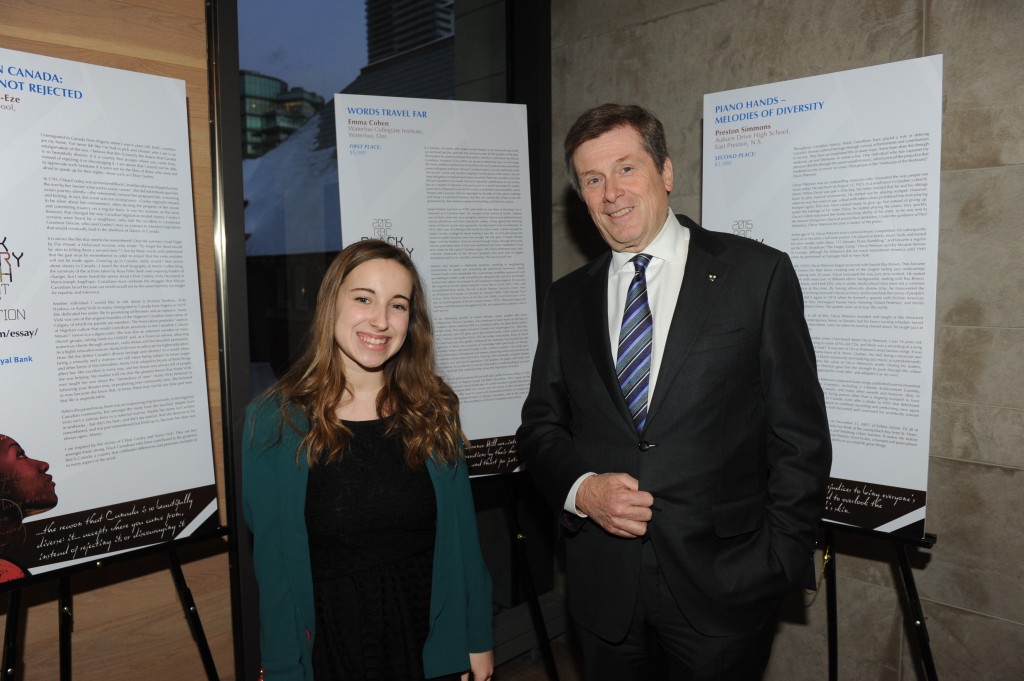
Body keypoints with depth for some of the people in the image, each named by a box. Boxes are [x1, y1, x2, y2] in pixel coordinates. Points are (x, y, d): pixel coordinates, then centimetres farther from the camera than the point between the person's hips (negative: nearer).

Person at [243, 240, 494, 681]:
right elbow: (275, 564, -6)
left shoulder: (434, 409, -4)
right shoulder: (275, 423, -11)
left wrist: (479, 640, 2)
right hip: (333, 645, -1)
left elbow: (461, 536, -1)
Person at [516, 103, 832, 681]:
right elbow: (541, 426, 9)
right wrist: (581, 488, -10)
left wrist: (782, 564, -7)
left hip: (723, 584, -3)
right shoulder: (568, 299, 6)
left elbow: (800, 433, -4)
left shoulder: (758, 273, -5)